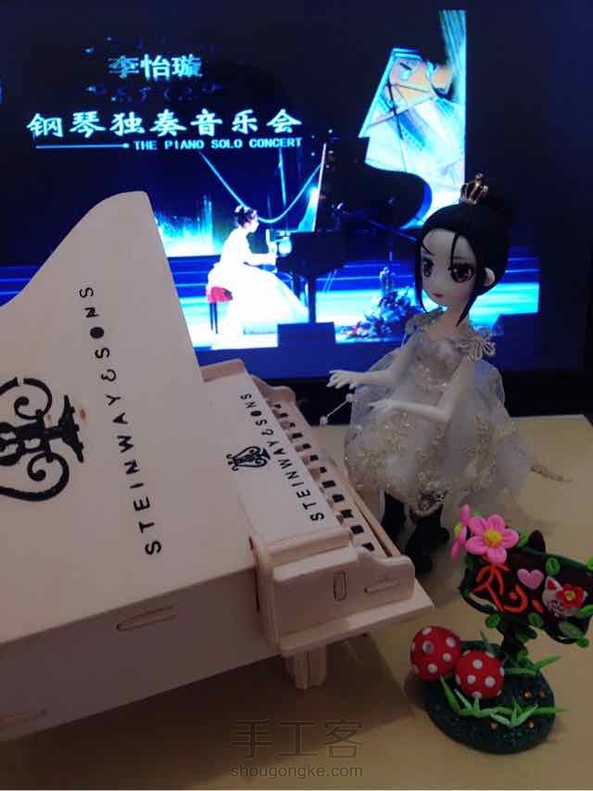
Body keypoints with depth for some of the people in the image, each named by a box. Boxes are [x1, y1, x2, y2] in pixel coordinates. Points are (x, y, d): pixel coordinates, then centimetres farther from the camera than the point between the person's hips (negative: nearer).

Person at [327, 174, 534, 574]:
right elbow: (393, 373, 1)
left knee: (427, 496, 15)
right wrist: (357, 377, -12)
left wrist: (404, 407, -38)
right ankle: (388, 536, 50)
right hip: (405, 420, 6)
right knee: (396, 478, 25)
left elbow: (445, 413, -25)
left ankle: (420, 548, 42)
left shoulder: (470, 343, -24)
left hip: (437, 433, -6)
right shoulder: (424, 324, -8)